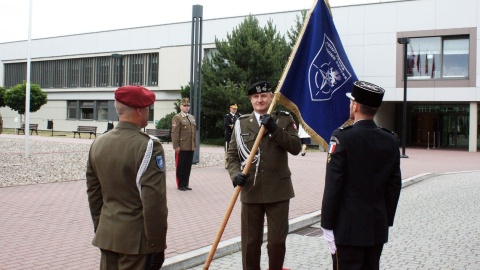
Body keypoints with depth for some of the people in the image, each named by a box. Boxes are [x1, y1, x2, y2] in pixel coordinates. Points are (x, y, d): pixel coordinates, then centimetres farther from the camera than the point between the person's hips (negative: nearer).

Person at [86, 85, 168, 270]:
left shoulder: (98, 143, 3)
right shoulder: (147, 146, -17)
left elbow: (93, 193, 12)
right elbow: (154, 202, -19)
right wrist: (157, 244, -10)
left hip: (107, 235, 7)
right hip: (137, 238, -6)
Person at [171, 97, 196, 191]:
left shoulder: (192, 117, 17)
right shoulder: (177, 118, -5)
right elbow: (175, 133, -11)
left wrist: (195, 145, 14)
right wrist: (176, 146, -16)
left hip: (190, 148, 6)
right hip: (181, 148, -6)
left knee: (188, 167, 10)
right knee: (180, 167, 3)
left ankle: (185, 184, 20)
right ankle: (180, 185, 12)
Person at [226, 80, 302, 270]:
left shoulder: (285, 119, 4)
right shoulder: (241, 123, 7)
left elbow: (296, 148, -8)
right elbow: (232, 155, 6)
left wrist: (275, 130, -18)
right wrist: (235, 174, -13)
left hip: (278, 190, -1)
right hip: (251, 190, 1)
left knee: (277, 240, 6)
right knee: (250, 241, 8)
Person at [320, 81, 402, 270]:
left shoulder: (342, 138, -14)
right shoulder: (391, 141, 2)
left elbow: (333, 186, -15)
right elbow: (394, 186, 6)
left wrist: (327, 226, -8)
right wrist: (387, 222, 15)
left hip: (348, 228, -5)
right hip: (378, 228, 6)